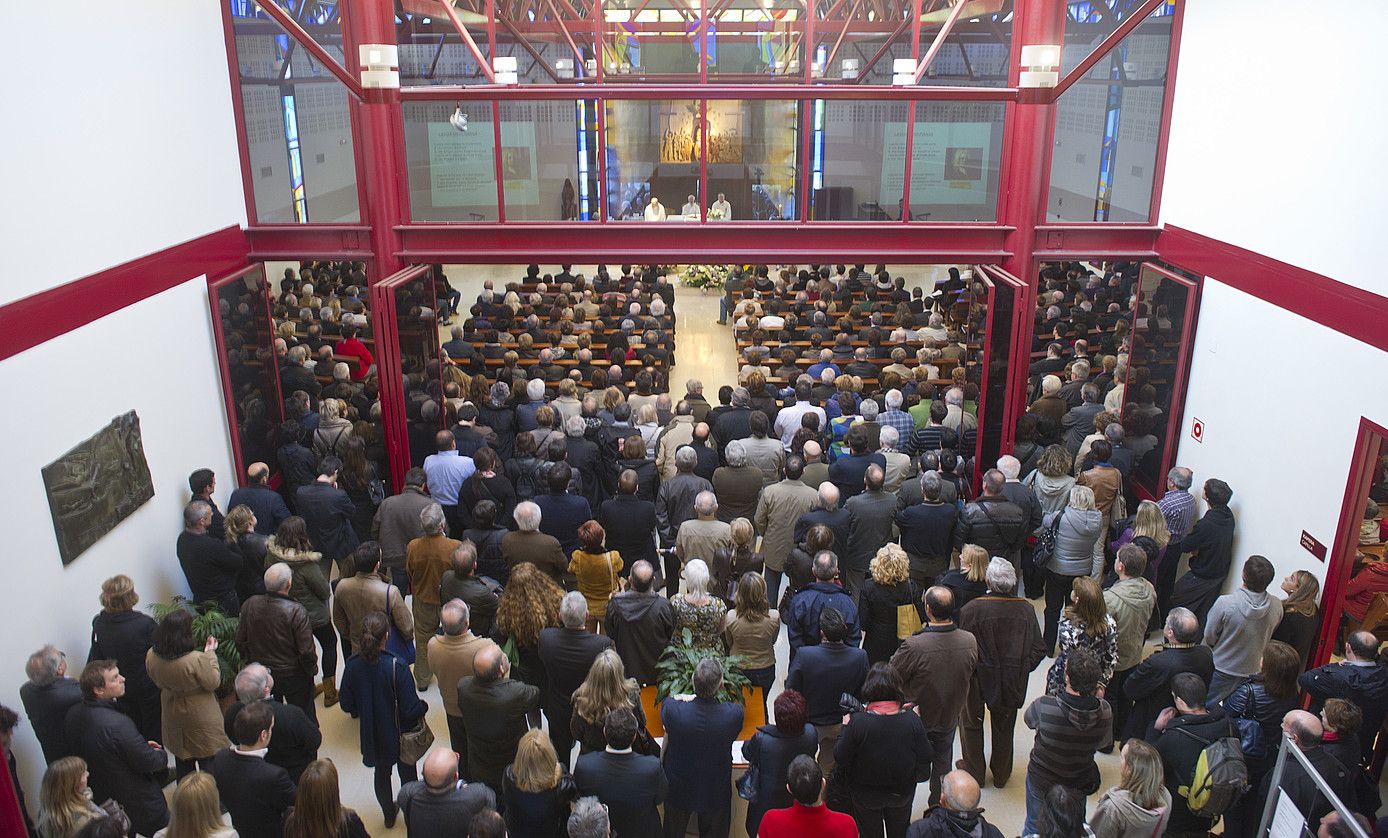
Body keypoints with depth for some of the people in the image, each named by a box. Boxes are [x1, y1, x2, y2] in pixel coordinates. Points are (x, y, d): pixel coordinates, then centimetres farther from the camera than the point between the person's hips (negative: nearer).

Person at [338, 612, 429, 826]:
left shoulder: (352, 665, -19)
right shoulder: (396, 666, -31)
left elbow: (347, 705, -6)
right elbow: (410, 708, -26)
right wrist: (424, 707, -4)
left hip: (372, 734, 3)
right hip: (401, 734, -3)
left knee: (381, 772, 28)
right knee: (407, 773, 22)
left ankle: (389, 813, 47)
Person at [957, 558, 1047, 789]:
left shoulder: (972, 609, -25)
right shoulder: (1026, 609, -15)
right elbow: (1038, 649, -7)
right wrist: (1022, 669, 8)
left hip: (978, 679, -3)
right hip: (1012, 682, 3)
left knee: (971, 724, 21)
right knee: (1004, 727, 24)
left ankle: (974, 773, 34)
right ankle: (1001, 774, 40)